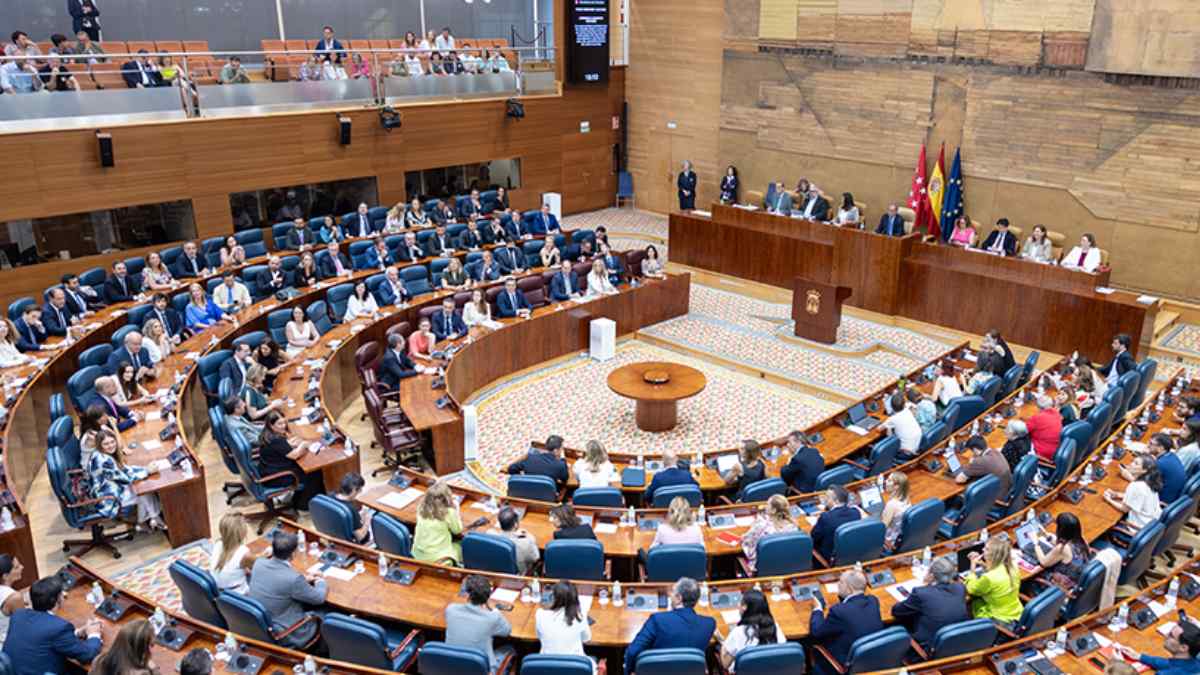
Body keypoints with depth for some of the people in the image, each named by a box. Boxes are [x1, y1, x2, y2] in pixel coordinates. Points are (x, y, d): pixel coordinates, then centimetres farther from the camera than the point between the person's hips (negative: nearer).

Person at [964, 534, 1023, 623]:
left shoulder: (989, 578, -31)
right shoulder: (1013, 566, -10)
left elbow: (971, 589, -11)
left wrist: (973, 566, -7)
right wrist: (982, 564, 3)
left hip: (1000, 620, -7)